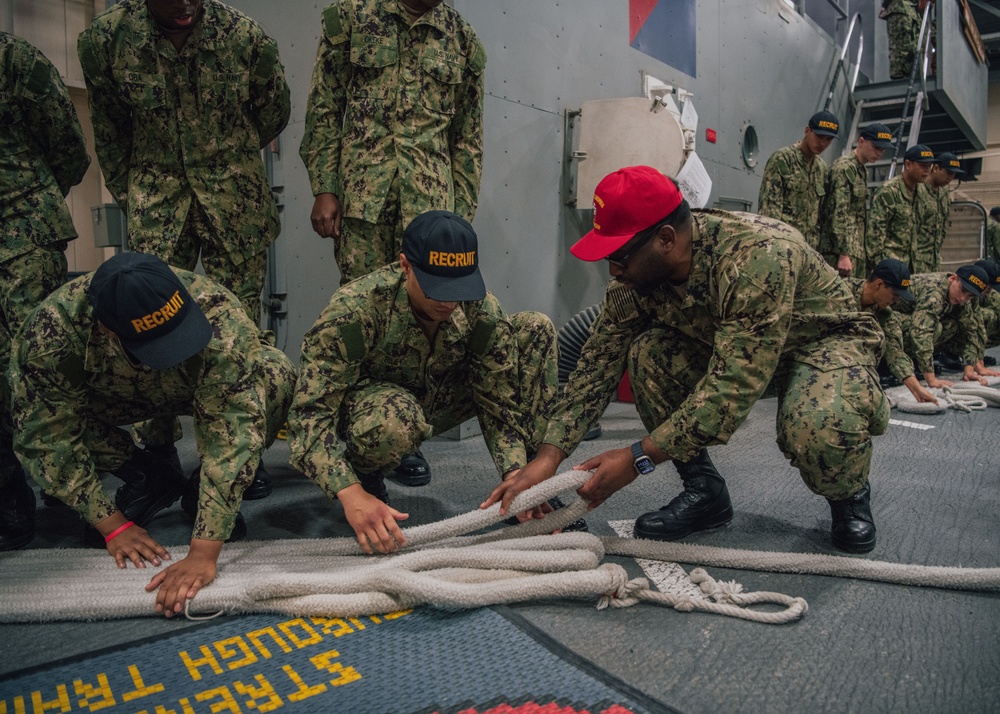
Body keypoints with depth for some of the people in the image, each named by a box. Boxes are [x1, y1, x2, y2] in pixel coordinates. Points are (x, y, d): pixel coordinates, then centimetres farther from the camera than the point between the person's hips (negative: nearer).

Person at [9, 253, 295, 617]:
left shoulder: (219, 315, -41)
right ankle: (148, 478, 0)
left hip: (205, 391, -2)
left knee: (276, 375, -31)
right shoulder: (51, 331, -36)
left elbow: (234, 429, -42)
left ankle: (205, 490, -6)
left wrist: (204, 553, -45)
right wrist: (113, 526, -28)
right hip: (110, 398, 2)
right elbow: (48, 437, -27)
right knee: (31, 410, -24)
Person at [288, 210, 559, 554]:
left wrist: (515, 475, -31)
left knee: (536, 330, -12)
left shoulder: (481, 308, -20)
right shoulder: (353, 310, -32)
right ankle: (364, 479, -6)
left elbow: (501, 403, -15)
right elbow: (310, 413, -34)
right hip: (363, 402, -4)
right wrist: (351, 494, -47)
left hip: (435, 401, 4)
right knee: (396, 416, -44)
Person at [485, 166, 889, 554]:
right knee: (646, 352, -21)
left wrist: (638, 459, -36)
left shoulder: (758, 256, -38)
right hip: (727, 346, 6)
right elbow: (598, 362, -13)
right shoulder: (636, 277, -17)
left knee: (819, 427, -38)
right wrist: (549, 456, -23)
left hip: (827, 340, -5)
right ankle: (703, 491, -4)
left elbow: (735, 386, -39)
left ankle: (850, 496, 1)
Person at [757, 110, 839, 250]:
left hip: (809, 244, 7)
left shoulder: (822, 167, 17)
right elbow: (768, 204, -12)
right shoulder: (782, 159, -5)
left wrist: (815, 241, 12)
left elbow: (820, 209, 20)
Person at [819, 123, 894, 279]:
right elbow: (839, 213, -18)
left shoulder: (863, 170, 19)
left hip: (856, 247, 10)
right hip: (842, 248, -10)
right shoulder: (844, 167, -9)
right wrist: (843, 254, -23)